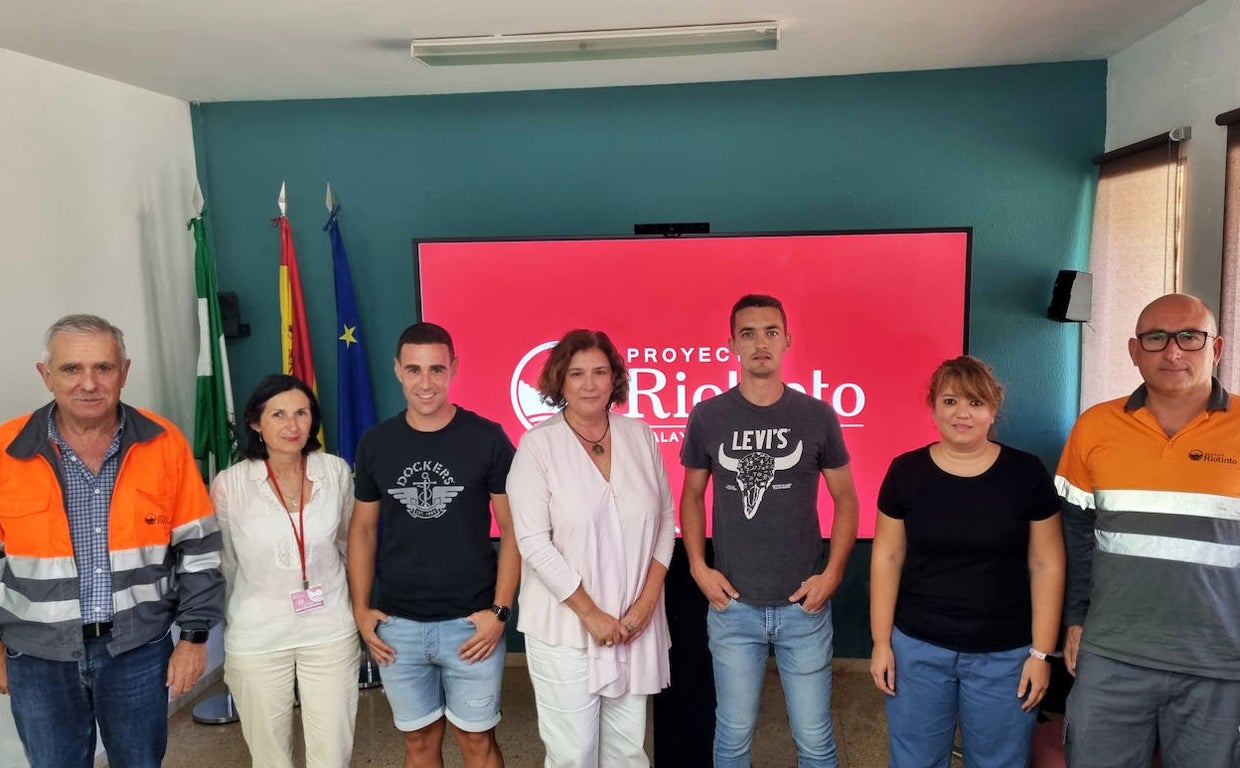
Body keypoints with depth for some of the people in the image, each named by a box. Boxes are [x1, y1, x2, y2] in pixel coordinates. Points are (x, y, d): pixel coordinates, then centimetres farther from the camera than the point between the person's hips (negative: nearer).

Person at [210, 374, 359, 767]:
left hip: (330, 632, 1)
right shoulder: (229, 485, -12)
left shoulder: (336, 472, -6)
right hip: (256, 638, -1)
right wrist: (235, 621, 13)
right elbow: (222, 564, 2)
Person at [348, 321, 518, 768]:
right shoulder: (375, 444, 1)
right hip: (397, 625, 3)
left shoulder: (488, 439, -7)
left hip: (470, 622, -2)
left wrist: (499, 610, -9)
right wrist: (360, 609, 3)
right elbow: (363, 530, 10)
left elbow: (512, 529, -4)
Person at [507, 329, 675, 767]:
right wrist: (590, 614, -12)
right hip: (564, 628, -3)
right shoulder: (538, 444, -8)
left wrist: (647, 601, -3)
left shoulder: (640, 436, 3)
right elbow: (534, 542, -13)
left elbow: (665, 521, 6)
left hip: (635, 624, 4)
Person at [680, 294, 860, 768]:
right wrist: (698, 568, -2)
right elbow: (691, 496, 8)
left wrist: (832, 574, -5)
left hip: (804, 605, 0)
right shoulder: (707, 416, -2)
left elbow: (846, 500, 5)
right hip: (732, 605, 0)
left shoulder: (817, 416, -2)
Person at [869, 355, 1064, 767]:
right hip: (917, 648, 1)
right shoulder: (906, 471, -3)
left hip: (1004, 654, 0)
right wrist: (882, 641, 0)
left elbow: (1046, 565, -1)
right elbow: (887, 557, 1)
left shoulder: (1027, 473, -5)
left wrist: (1041, 652, -3)